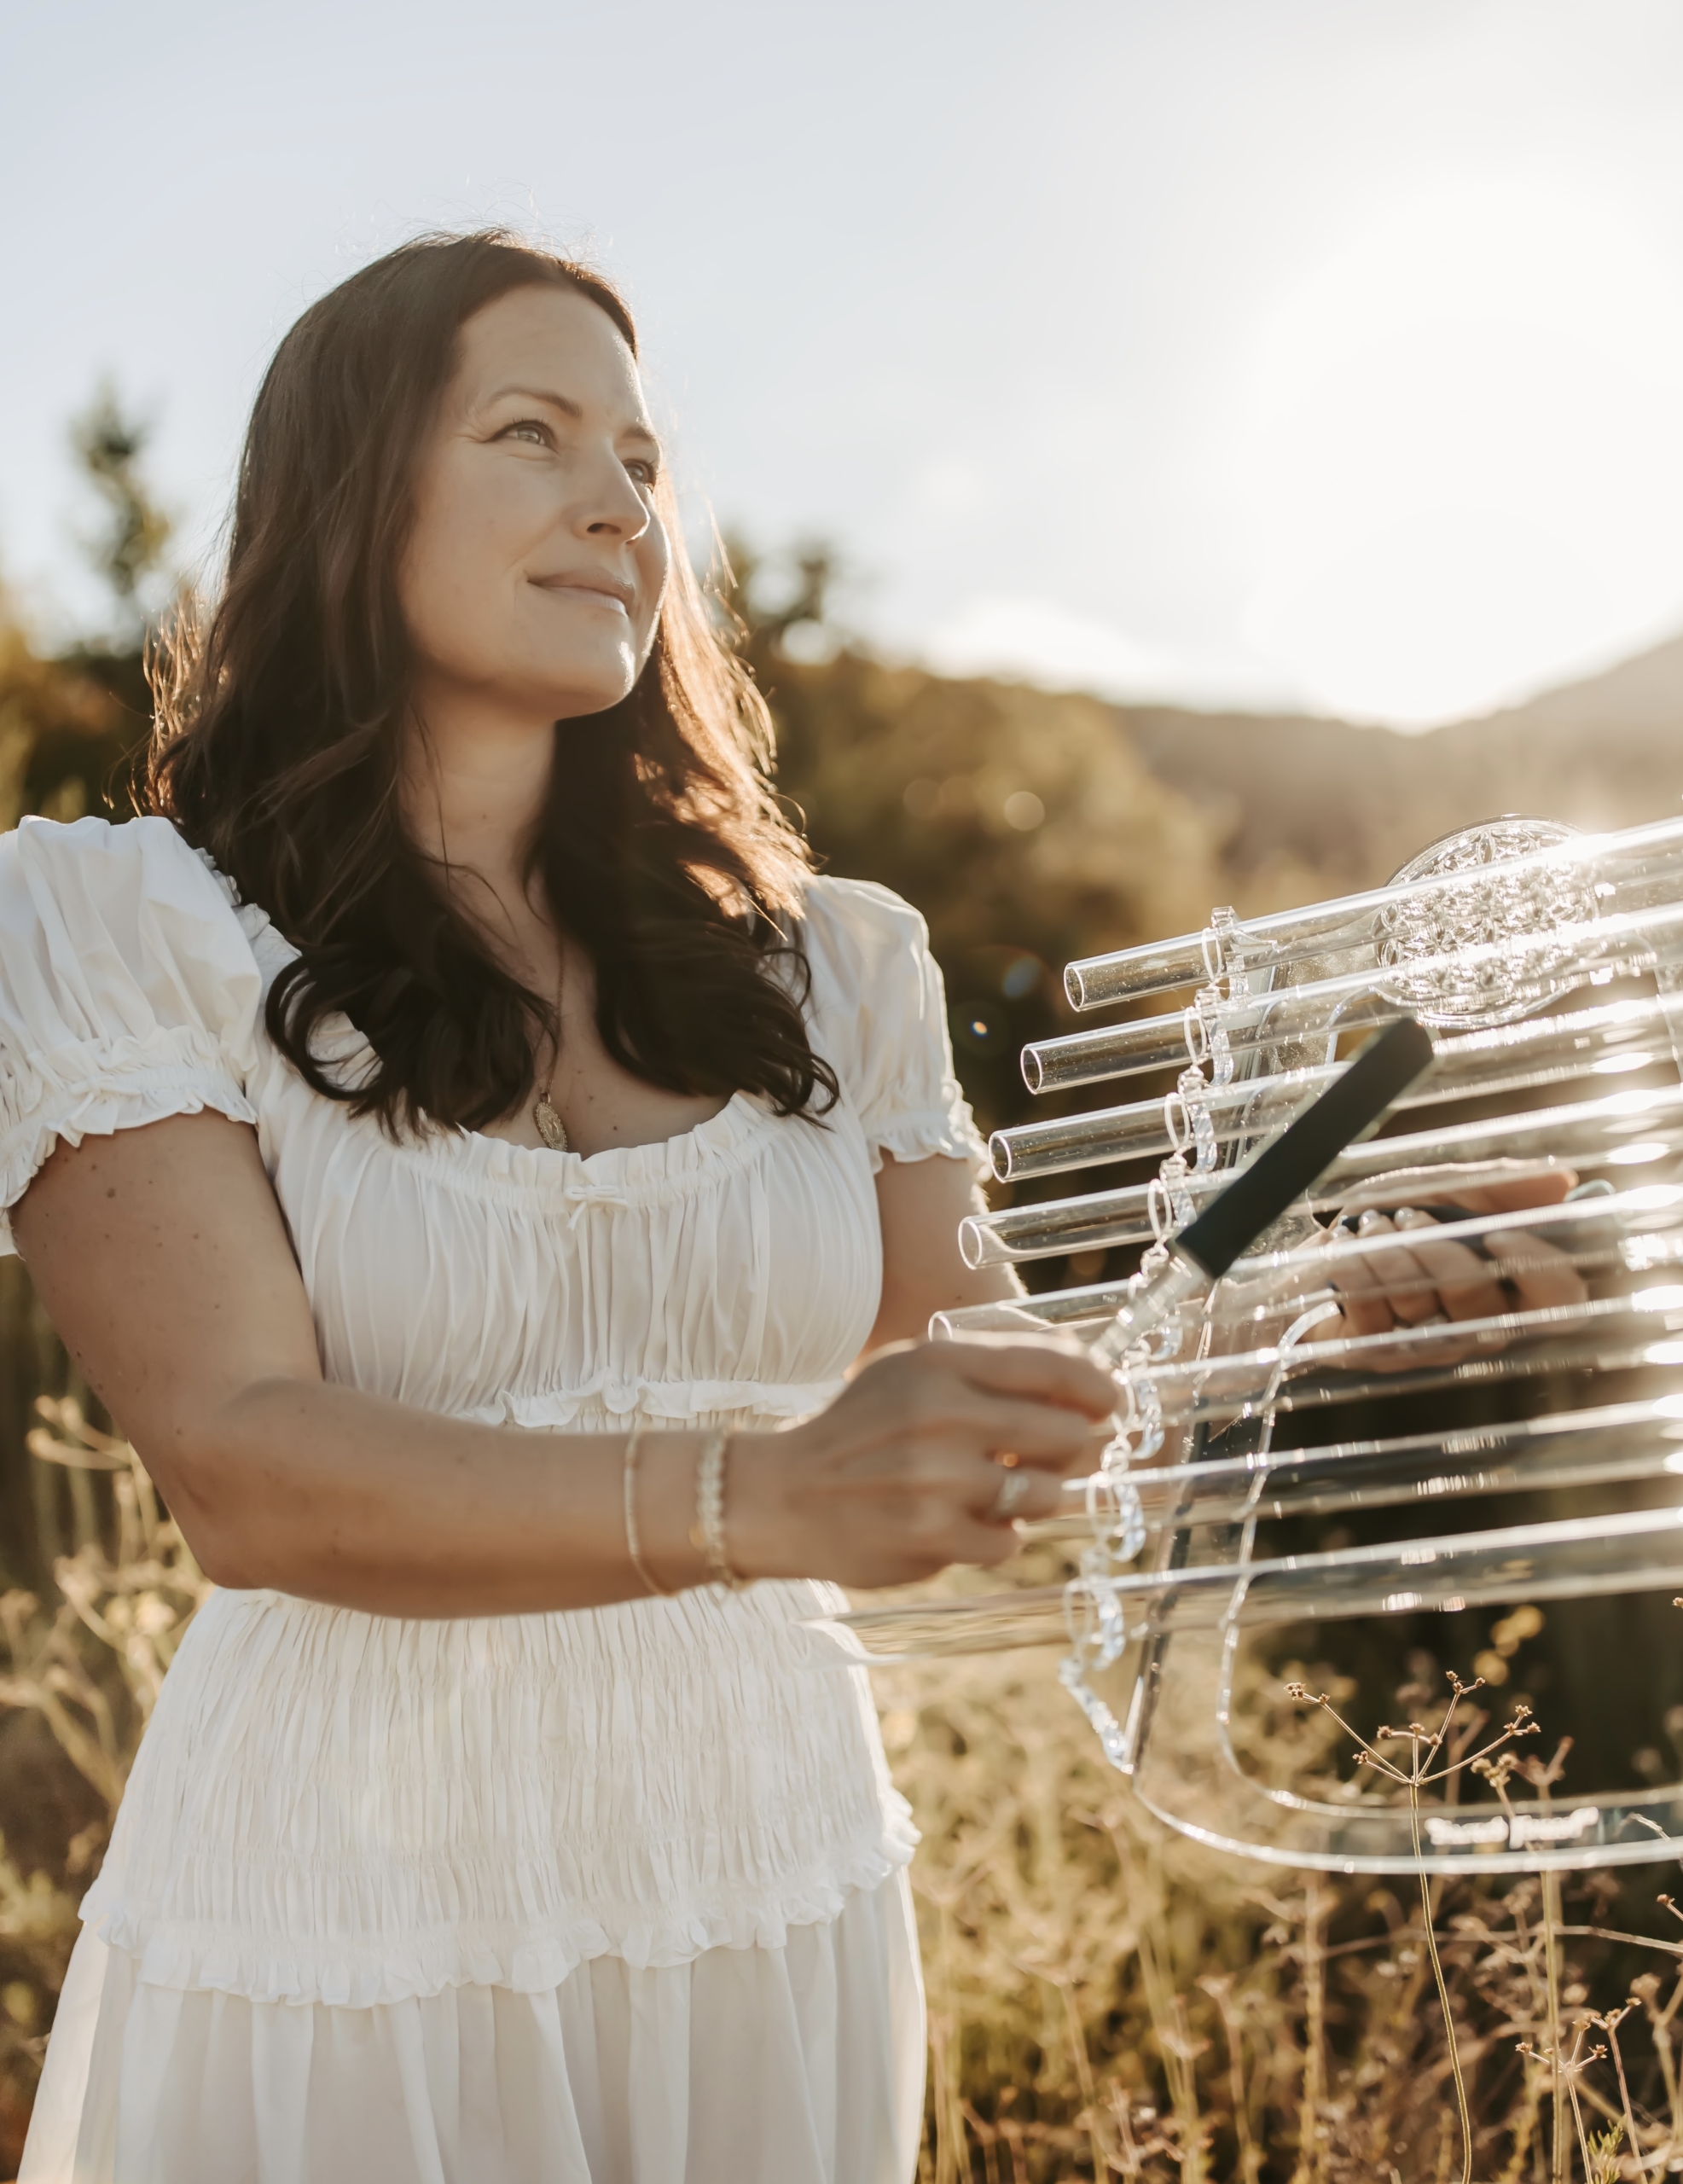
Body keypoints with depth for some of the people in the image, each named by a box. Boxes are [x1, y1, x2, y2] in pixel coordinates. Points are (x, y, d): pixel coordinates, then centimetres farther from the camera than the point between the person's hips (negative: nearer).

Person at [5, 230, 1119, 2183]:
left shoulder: (827, 964, 5)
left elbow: (944, 1465, 9)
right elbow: (242, 1467, -18)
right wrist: (755, 1500, -30)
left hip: (774, 1897, 4)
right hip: (343, 1929, -3)